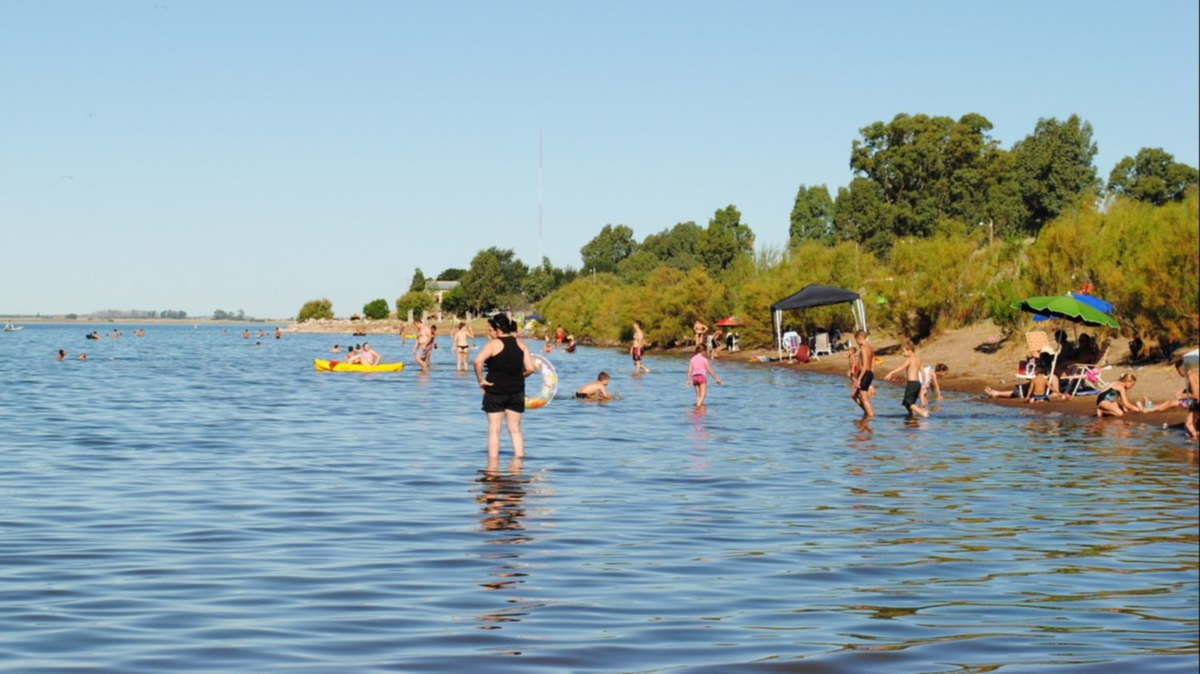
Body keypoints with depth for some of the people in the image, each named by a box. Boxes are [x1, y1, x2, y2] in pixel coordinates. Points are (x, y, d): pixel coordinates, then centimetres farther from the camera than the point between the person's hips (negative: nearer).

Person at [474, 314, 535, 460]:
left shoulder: (493, 344, -11)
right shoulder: (520, 344, 3)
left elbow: (477, 361, -27)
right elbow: (530, 368, -1)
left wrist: (481, 380, -15)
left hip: (495, 390, -4)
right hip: (516, 391, 4)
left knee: (494, 430, 4)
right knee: (515, 429, 12)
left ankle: (493, 462, 4)